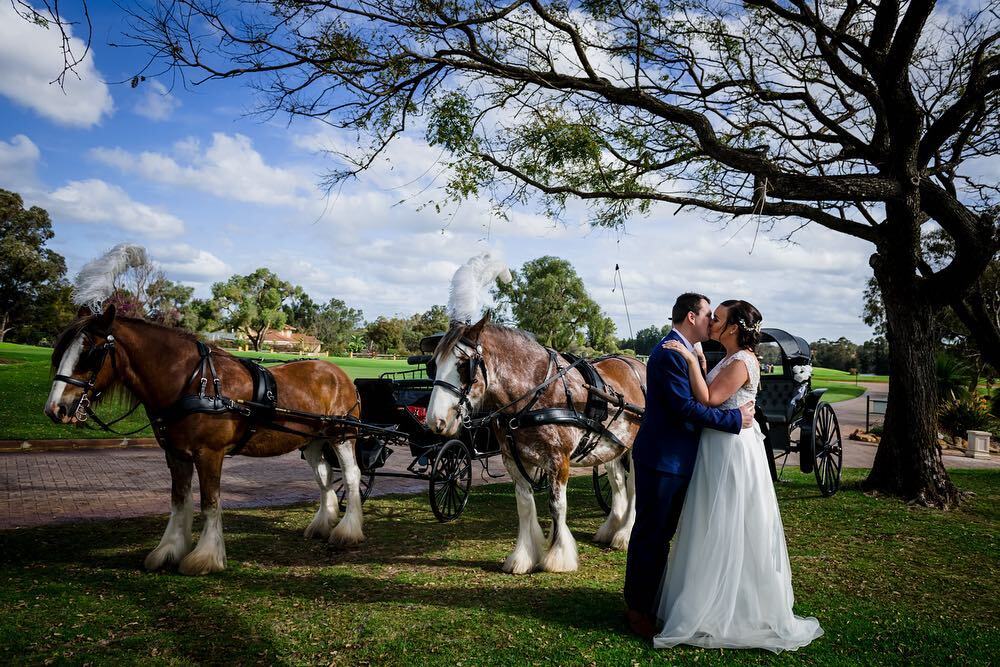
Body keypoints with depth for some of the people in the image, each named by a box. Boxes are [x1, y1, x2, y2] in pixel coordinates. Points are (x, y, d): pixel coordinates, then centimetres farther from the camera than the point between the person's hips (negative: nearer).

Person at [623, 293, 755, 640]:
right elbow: (685, 406, -24)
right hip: (661, 458, -10)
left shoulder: (685, 351, 14)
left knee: (662, 533, 19)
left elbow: (697, 400, 15)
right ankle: (637, 609, 14)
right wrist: (734, 418, -18)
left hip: (677, 458, 10)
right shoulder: (669, 353, -19)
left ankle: (649, 598, 33)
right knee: (650, 533, 1)